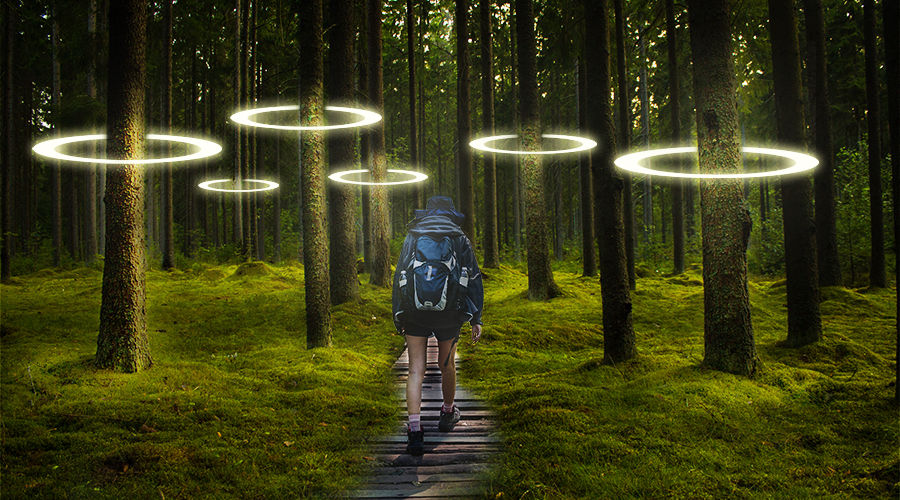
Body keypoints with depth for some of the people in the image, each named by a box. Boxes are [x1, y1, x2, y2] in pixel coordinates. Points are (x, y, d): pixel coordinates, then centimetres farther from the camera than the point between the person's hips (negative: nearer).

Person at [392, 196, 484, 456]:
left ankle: (415, 429, -15)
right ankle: (448, 413, 39)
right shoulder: (460, 239, 11)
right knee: (447, 364, 20)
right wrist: (476, 319, 8)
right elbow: (473, 278, 7)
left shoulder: (412, 238, 14)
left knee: (416, 370, -1)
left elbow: (398, 276, 11)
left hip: (415, 309, 0)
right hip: (449, 310, 0)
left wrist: (398, 317, 15)